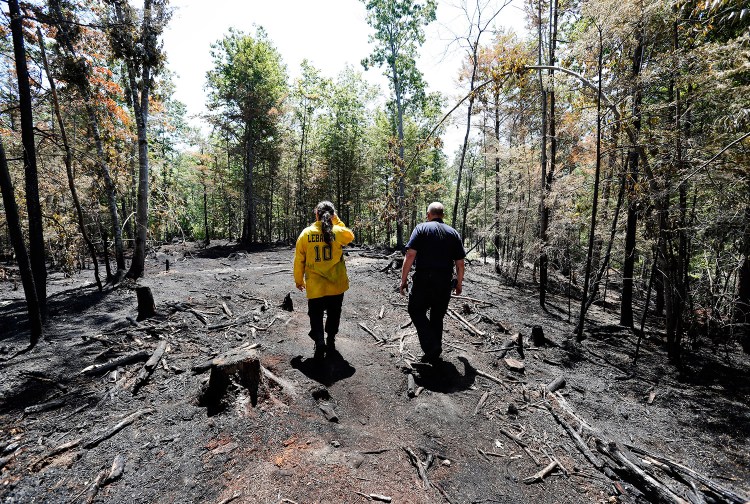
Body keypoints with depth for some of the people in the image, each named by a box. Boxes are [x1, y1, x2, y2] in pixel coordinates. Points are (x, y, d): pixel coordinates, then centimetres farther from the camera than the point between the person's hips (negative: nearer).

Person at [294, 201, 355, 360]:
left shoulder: (306, 233, -6)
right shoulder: (337, 231, -8)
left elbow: (299, 259, -1)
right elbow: (350, 235, 16)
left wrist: (299, 280, 12)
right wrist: (337, 221, 8)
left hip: (315, 286, -1)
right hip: (336, 285, 1)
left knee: (316, 315, 11)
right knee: (334, 314, 19)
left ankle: (320, 342, -8)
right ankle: (331, 341, 31)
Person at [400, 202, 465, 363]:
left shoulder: (421, 228, -1)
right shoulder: (453, 233, 9)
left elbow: (410, 255, -11)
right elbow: (460, 263, 7)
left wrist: (404, 280, -6)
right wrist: (459, 283, 20)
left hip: (423, 280, -4)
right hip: (444, 283, 4)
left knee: (416, 311, 13)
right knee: (437, 317, 17)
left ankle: (431, 347, -1)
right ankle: (435, 353, 28)